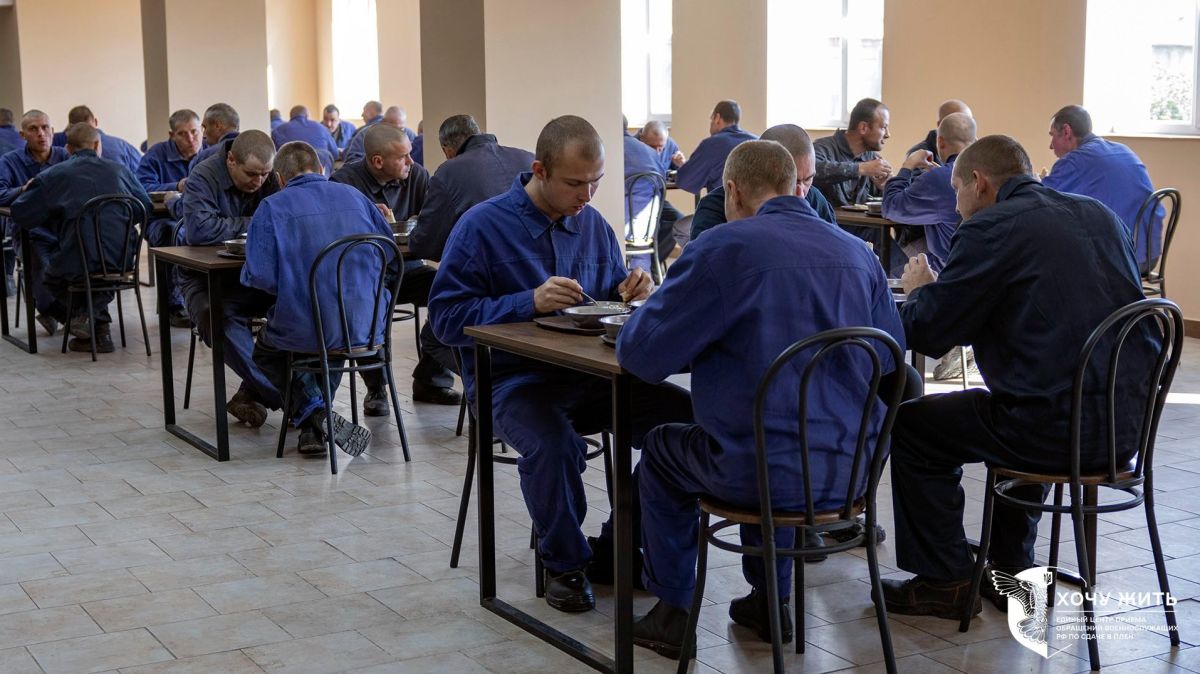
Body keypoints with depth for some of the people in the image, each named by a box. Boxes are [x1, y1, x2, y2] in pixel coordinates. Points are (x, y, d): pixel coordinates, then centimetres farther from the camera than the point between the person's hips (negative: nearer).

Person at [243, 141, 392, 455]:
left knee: (265, 350, 29)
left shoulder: (272, 207, -4)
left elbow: (258, 276, -12)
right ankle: (316, 425, 28)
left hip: (306, 330, -3)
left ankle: (315, 415, 6)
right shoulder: (354, 196, 7)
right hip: (366, 329, 4)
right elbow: (393, 258, 11)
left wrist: (289, 284, 10)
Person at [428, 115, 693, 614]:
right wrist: (530, 302, -23)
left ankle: (620, 545, 2)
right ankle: (564, 563, -6)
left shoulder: (593, 223, 11)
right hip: (513, 379, -5)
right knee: (553, 444, -37)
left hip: (590, 373, 5)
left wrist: (627, 294, -3)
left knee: (684, 414, -18)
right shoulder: (483, 226, -6)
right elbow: (446, 316, -12)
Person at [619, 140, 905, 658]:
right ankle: (769, 601, 42)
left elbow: (638, 353, -11)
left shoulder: (723, 247, -11)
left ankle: (672, 612, 31)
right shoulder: (859, 254, 5)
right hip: (853, 471, 6)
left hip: (767, 475, -5)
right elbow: (891, 358, 15)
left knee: (660, 450, 26)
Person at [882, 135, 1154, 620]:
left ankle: (944, 582, 18)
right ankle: (1010, 569, 40)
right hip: (1126, 424, 8)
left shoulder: (992, 229, -10)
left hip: (1057, 429, -8)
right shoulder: (1099, 214, 13)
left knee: (909, 424, 11)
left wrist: (919, 290, 14)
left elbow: (925, 333, -8)